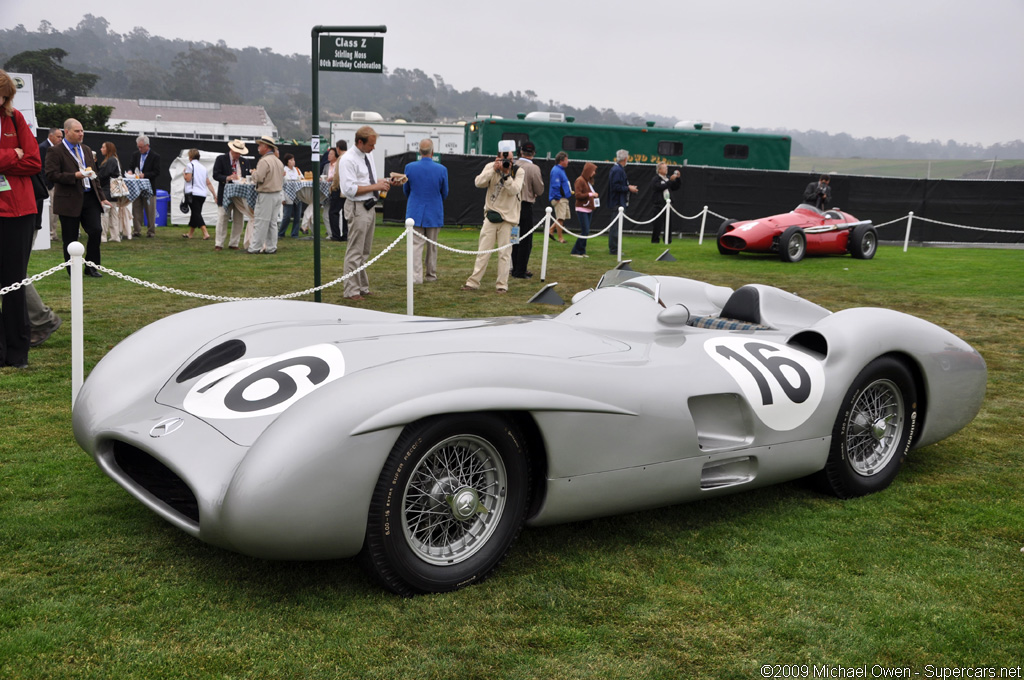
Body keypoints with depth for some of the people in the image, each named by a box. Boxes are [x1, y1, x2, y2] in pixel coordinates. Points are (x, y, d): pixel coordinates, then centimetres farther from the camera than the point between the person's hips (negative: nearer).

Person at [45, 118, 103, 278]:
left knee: (96, 231, -4)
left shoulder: (87, 150, 16)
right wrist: (75, 176, -22)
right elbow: (52, 174, -14)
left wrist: (100, 196, 16)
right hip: (69, 200, -5)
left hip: (89, 198, 5)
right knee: (70, 238, 2)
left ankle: (91, 267, 10)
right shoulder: (55, 152, -5)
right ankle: (73, 270, 13)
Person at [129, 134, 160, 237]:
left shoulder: (155, 156, -2)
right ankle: (137, 231, 9)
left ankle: (151, 232, 7)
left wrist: (144, 175, -19)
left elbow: (157, 172, -8)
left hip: (149, 188, -4)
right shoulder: (135, 155, 14)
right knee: (136, 210, 4)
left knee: (150, 212, 1)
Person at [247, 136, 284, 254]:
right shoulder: (278, 161, 12)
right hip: (278, 193, 8)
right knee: (272, 222, 13)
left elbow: (258, 178, -19)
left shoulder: (264, 161, -16)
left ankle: (255, 248, 0)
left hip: (266, 195, -8)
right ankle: (271, 248, 15)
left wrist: (254, 172, -1)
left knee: (260, 222, -3)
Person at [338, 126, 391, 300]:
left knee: (365, 252, 16)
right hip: (357, 209, -9)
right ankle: (352, 291, 1)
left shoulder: (368, 156, 12)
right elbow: (350, 189, -22)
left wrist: (382, 182, 4)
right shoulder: (348, 160, -16)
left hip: (370, 207, 9)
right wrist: (375, 186, -21)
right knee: (355, 252, -5)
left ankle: (363, 287, 25)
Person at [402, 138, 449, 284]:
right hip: (434, 213, 0)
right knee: (432, 246, 13)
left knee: (416, 245, 0)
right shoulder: (441, 169, -10)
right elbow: (444, 193, 3)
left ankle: (416, 276, -8)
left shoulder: (410, 167, -8)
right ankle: (431, 274, 24)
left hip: (415, 212, 0)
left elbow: (406, 191, 7)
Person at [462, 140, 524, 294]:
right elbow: (478, 183, -11)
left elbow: (514, 190, -16)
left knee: (504, 253, 1)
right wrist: (494, 170, -17)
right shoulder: (490, 167, 2)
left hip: (507, 217, -2)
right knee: (483, 251, 5)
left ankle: (502, 284, 7)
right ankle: (473, 282, 9)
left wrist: (506, 174, -22)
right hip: (491, 216, 2)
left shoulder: (518, 172, -3)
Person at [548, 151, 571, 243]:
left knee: (564, 217, 13)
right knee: (560, 218, -6)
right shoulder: (556, 171, -15)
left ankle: (551, 230, 21)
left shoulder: (561, 170, 17)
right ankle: (560, 238, 0)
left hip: (564, 198, 10)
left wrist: (569, 191, 19)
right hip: (559, 199, -10)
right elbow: (555, 185, -20)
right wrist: (558, 198, -20)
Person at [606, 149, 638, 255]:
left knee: (615, 226, 14)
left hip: (617, 202, 11)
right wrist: (628, 188, -14)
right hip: (618, 202, -11)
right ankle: (614, 249, -3)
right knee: (616, 227, -6)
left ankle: (613, 248, 20)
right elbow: (616, 187, -23)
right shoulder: (618, 170, -17)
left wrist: (628, 187, 14)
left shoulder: (618, 169, 15)